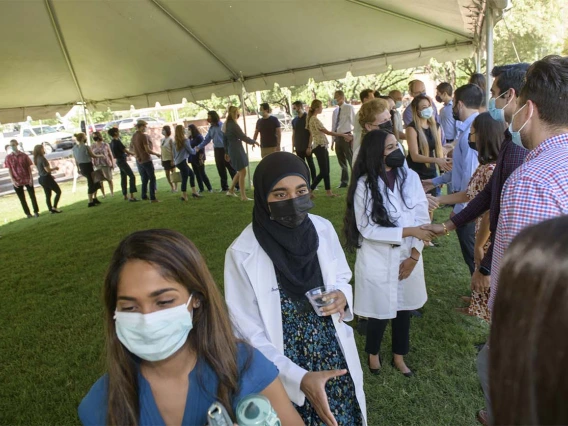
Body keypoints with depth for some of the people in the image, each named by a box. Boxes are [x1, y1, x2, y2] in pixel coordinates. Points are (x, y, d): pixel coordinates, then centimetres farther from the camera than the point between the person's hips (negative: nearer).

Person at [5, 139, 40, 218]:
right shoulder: (8, 157, -2)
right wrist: (13, 180, -9)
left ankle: (36, 211, 17)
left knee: (32, 196, 5)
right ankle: (28, 213, 17)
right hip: (17, 181, 1)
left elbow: (29, 167, 0)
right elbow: (9, 170, -1)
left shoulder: (24, 155, -2)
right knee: (22, 199, 7)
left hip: (27, 179, -1)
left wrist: (31, 178, -8)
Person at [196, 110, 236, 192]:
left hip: (225, 149, -7)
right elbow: (206, 139, 14)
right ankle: (224, 187, 20)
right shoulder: (211, 128, 11)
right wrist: (199, 147, 4)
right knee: (220, 169, 10)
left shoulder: (222, 125, -10)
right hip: (217, 150, 7)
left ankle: (238, 186, 4)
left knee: (230, 167, -2)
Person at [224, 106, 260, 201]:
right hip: (237, 150, -9)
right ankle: (243, 196, 1)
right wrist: (254, 141, -1)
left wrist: (227, 152, 22)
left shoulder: (227, 125, 11)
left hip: (232, 150, 9)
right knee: (242, 173, -3)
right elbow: (243, 137, -16)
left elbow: (224, 139, 16)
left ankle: (231, 190, 25)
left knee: (240, 172, 19)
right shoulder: (234, 125, -16)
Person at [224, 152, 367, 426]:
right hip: (286, 371, -4)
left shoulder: (323, 229, -9)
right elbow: (249, 334, -16)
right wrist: (300, 378, -24)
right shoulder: (242, 254, -22)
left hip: (335, 357, 4)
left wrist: (342, 296, -15)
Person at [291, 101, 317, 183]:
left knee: (310, 164, 1)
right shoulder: (294, 120, 9)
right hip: (298, 148, 5)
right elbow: (293, 134, 13)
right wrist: (294, 146, 7)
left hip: (307, 147, -4)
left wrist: (309, 146, -14)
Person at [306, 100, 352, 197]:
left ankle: (328, 191, 16)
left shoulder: (312, 119, 13)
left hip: (322, 147, 10)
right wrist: (343, 135, -13)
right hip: (319, 147, -10)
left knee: (326, 171, 11)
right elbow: (327, 132, -17)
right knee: (323, 172, -8)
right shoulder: (315, 119, -16)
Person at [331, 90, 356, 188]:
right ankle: (344, 181, 23)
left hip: (346, 136, -6)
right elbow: (333, 126, 13)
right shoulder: (335, 111, 12)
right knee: (342, 161, 13)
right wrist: (333, 140, 11)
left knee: (352, 160, 0)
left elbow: (354, 122, -6)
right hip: (337, 137, 6)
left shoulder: (349, 108, -5)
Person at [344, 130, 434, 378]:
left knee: (404, 309, 18)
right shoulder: (364, 185, -14)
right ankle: (373, 354, 41)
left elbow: (423, 218, -5)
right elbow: (368, 229, -17)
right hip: (378, 260, -3)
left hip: (407, 257, 4)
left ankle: (399, 356, 43)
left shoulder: (410, 177, -5)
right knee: (380, 313, 11)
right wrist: (408, 231, -20)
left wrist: (414, 255, -11)